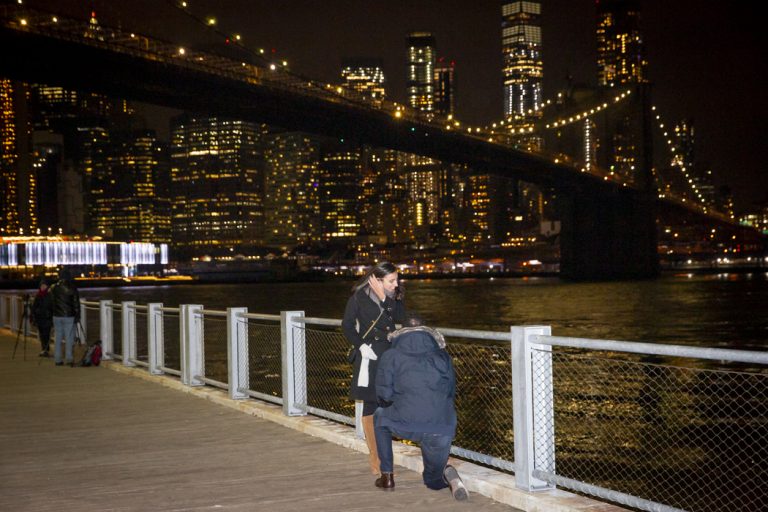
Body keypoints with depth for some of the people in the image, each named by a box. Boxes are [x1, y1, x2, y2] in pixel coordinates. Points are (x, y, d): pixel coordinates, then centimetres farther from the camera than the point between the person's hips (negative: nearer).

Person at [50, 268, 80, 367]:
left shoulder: (54, 287, 2)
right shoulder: (71, 288, -7)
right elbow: (76, 303, -5)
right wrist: (77, 315, 0)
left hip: (57, 316, 3)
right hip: (69, 316, -3)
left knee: (58, 337, 9)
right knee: (69, 337, 0)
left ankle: (57, 359, 10)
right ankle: (69, 358, -6)